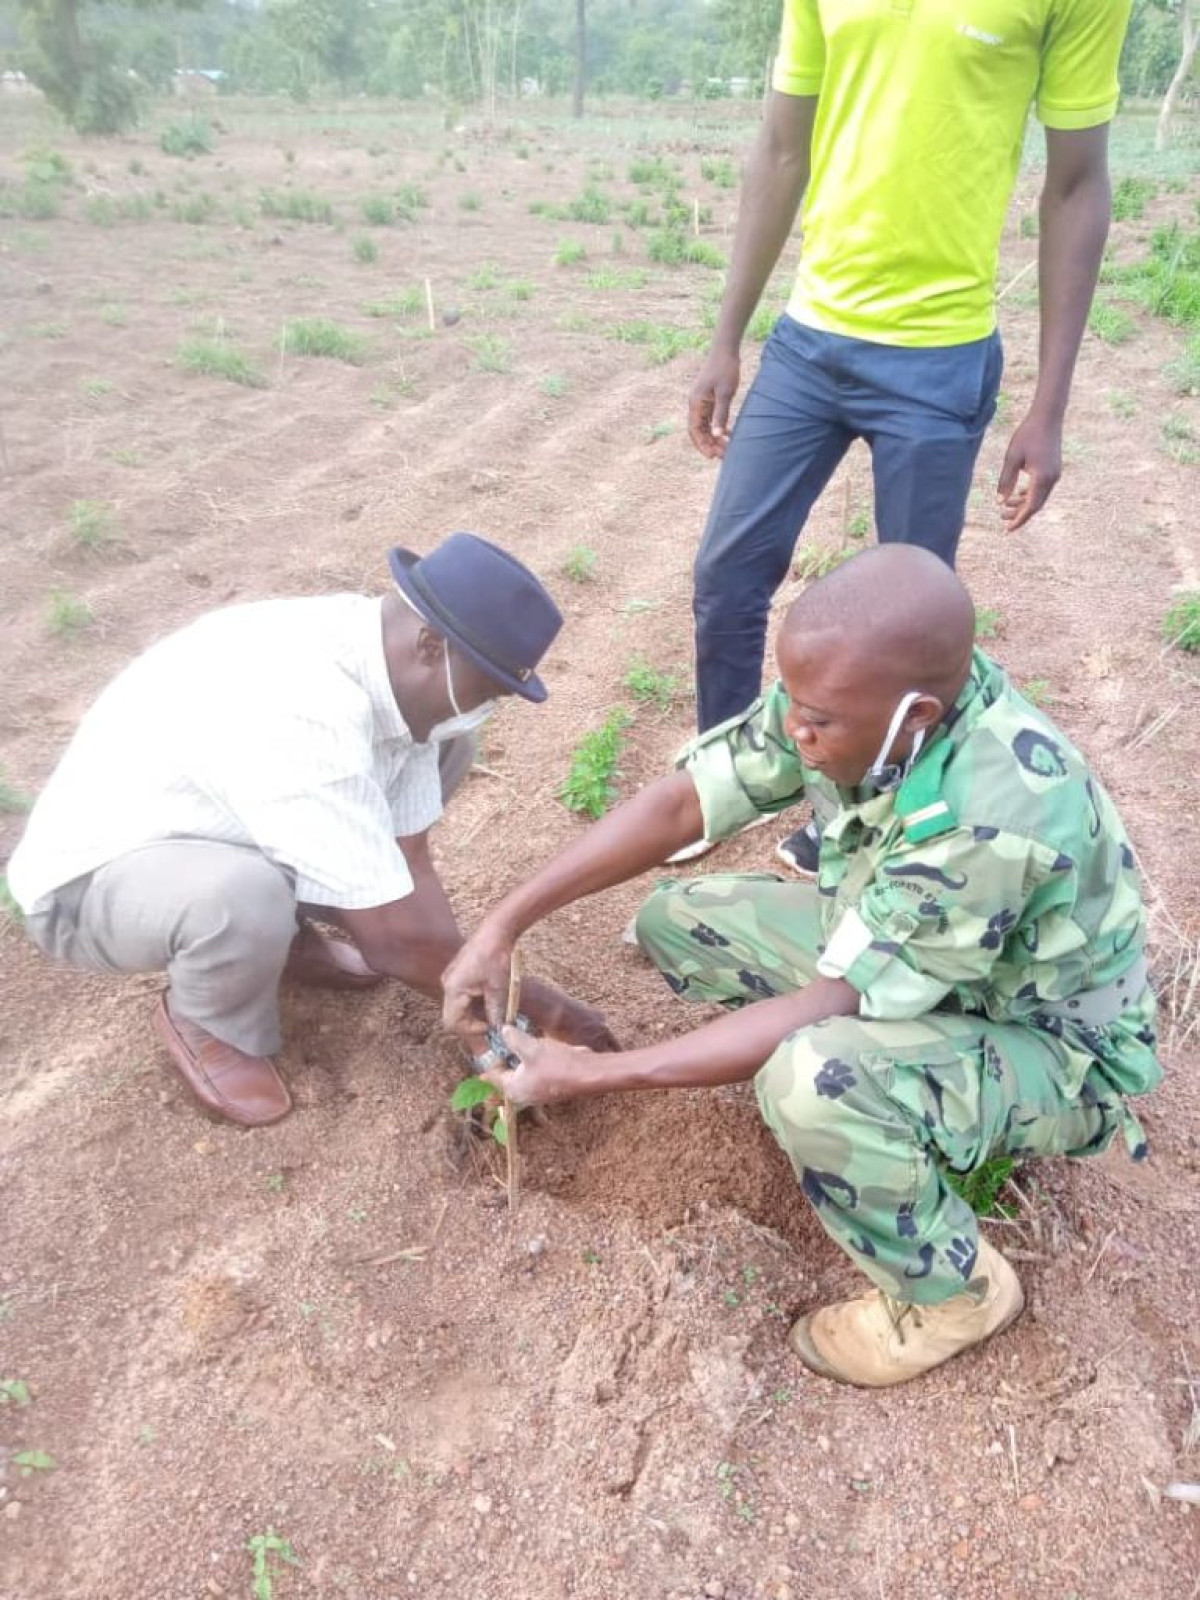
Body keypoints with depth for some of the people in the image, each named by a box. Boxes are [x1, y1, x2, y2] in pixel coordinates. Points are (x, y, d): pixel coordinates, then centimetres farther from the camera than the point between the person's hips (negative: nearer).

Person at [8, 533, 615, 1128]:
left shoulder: (382, 658, -13)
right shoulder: (301, 718, -40)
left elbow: (410, 863, -10)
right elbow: (398, 941, -32)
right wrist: (532, 1004, -18)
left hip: (217, 830, 7)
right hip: (91, 880, -7)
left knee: (446, 743, -4)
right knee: (246, 897, -42)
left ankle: (287, 928, 10)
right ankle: (206, 1023, -4)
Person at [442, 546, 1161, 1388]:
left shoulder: (987, 820, -40)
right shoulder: (855, 696, -19)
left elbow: (822, 1009, -33)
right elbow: (680, 802, -13)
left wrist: (589, 1074, -28)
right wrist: (503, 925, -18)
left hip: (1050, 1048, -7)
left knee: (811, 1080, -38)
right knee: (677, 918, -4)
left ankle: (956, 1290, -6)